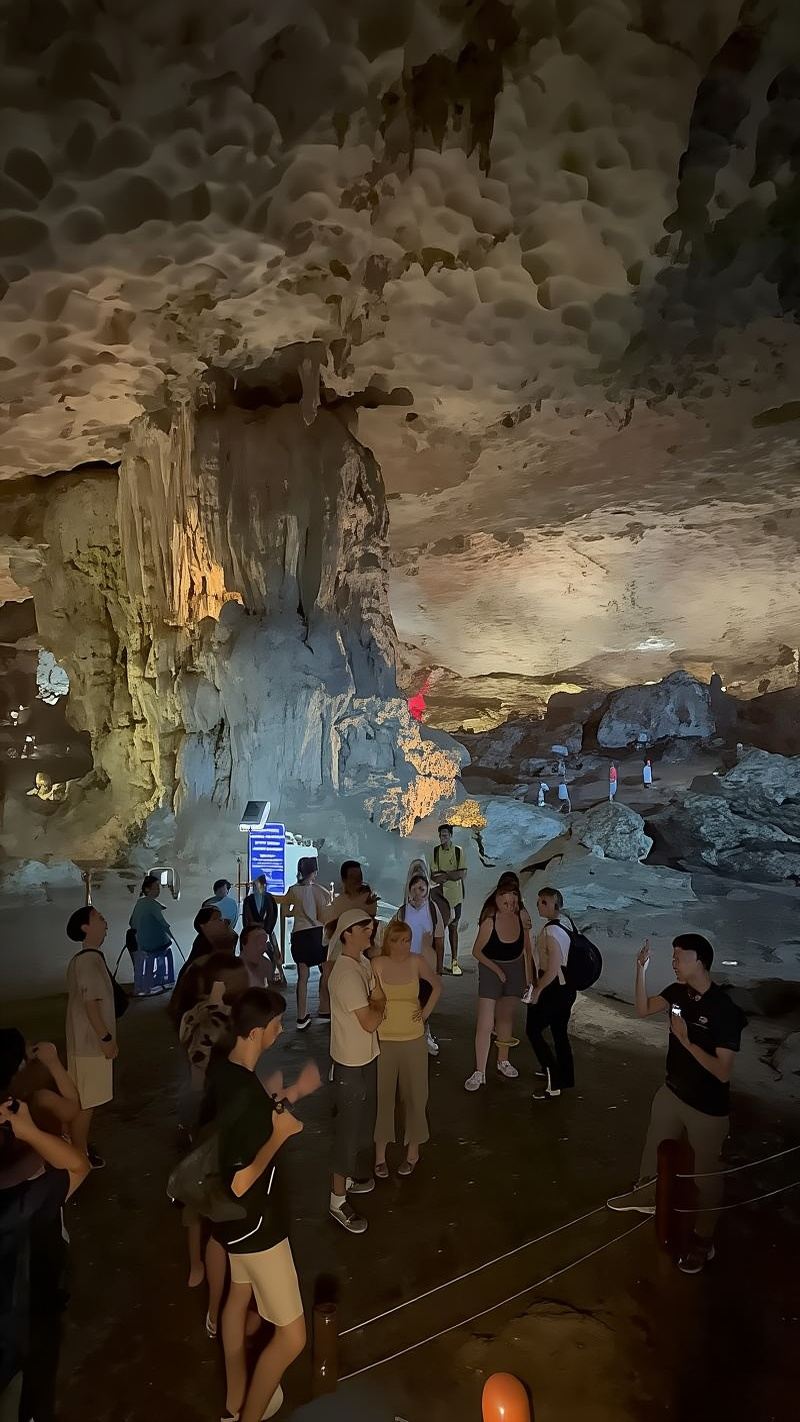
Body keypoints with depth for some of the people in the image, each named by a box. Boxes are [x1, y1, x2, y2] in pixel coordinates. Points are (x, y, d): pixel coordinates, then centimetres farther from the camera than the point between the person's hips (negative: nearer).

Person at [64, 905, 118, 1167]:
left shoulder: (83, 959, 9)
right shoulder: (89, 960, -23)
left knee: (83, 1100, 20)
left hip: (86, 1039, 10)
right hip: (91, 1042, -10)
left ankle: (78, 1146, 33)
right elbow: (90, 1003, -25)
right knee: (86, 1101, 3)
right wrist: (106, 1038, -19)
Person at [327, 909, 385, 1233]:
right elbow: (370, 1022, -26)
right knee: (349, 1129, 4)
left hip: (365, 1056, 9)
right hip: (351, 1063, -9)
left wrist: (375, 1001, -14)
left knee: (363, 1122, 24)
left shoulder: (363, 963, 3)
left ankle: (351, 1177, 42)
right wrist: (380, 1002, -9)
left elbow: (375, 998, 6)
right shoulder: (347, 974, -28)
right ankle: (338, 1201, 18)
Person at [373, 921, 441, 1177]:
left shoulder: (417, 962, -9)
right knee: (382, 1096, 8)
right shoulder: (377, 965, -13)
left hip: (413, 1039, 1)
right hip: (383, 1040, -1)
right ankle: (380, 1153, 26)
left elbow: (437, 986, 7)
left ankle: (413, 1150, 31)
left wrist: (426, 1011, 2)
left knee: (414, 1095, 12)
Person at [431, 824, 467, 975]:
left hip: (455, 895, 0)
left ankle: (454, 961, 12)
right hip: (438, 894, 0)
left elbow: (463, 874, -7)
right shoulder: (434, 851, -1)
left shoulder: (458, 851, -1)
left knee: (453, 927, 6)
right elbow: (434, 876, -5)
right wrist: (452, 875, -15)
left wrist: (444, 874, -11)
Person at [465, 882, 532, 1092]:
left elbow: (527, 948, 1)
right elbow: (477, 952, -13)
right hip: (491, 968, -4)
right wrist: (497, 970, -15)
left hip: (515, 968, 4)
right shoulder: (490, 921, -26)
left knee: (506, 1017, 20)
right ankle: (479, 1073, 2)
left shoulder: (521, 916, -14)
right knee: (485, 1024, -8)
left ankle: (503, 1061, 37)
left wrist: (528, 976, 5)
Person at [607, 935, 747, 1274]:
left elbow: (723, 1072, -27)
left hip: (708, 1108, -7)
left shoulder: (724, 1010, -29)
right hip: (672, 1091, 7)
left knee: (705, 1174, 15)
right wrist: (641, 968, -11)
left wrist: (685, 1039, -31)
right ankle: (645, 1196, 52)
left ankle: (704, 1240, 37)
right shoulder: (678, 992, -10)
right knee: (654, 1148, 26)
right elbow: (643, 1008, 2)